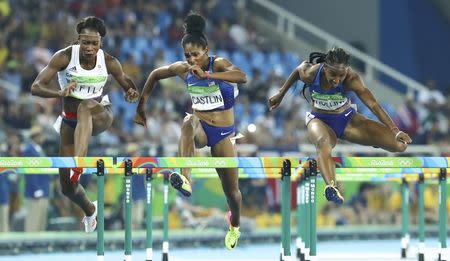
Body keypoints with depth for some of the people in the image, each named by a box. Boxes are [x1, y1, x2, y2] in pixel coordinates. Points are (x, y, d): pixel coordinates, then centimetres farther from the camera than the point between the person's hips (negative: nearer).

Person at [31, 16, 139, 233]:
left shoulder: (109, 62, -12)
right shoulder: (64, 57, -16)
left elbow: (128, 86, 4)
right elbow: (36, 87, -21)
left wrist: (132, 94, -22)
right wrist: (60, 93, -42)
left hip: (100, 116, -2)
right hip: (70, 121, 2)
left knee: (85, 107, -41)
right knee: (67, 186, 1)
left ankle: (79, 164, -56)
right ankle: (89, 210, 36)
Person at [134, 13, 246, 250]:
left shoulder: (218, 64, -15)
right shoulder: (182, 69, -5)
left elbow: (242, 77, -37)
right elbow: (155, 75, 14)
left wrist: (206, 75, -46)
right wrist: (141, 106, 13)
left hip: (224, 133, -1)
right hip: (200, 128, 1)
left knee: (231, 189, 4)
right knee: (189, 122, -38)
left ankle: (234, 226, 39)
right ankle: (185, 180, -58)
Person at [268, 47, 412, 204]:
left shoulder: (351, 78, -25)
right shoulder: (310, 73, -21)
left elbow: (373, 105, -31)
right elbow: (298, 71, 3)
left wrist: (395, 131, -41)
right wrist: (281, 94, 16)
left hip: (347, 119, 1)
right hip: (320, 120, -1)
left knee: (400, 144, -13)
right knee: (323, 143, -42)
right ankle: (331, 186, -70)